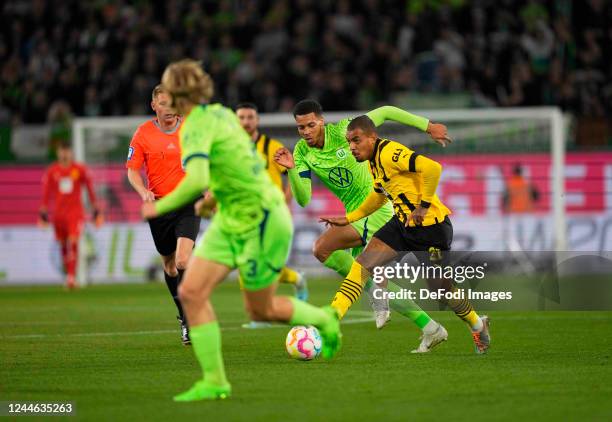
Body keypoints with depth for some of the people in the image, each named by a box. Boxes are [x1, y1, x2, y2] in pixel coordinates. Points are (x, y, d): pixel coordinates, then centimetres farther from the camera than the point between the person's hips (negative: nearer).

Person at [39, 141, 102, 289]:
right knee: (63, 246, 7)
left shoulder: (80, 170, 0)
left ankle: (72, 277, -22)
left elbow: (90, 190, 5)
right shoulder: (51, 171, 4)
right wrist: (43, 214, 7)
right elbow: (46, 194, 9)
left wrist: (96, 211, 4)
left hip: (76, 214, -3)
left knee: (73, 243, -17)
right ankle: (69, 275, 20)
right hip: (58, 214, 3)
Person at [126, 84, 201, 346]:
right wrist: (144, 192, -17)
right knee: (169, 264, 12)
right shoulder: (143, 134, 0)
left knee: (183, 260, -19)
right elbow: (132, 170, 1)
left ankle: (189, 323, -14)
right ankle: (184, 315, 33)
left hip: (188, 204, -2)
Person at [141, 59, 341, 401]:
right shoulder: (221, 113, 5)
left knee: (262, 310, 8)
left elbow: (197, 180, -38)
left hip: (261, 223, -9)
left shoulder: (197, 126, -23)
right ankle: (214, 381, -2)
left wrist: (161, 206, -25)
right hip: (229, 222, 9)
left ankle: (324, 321, 36)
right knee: (192, 292, -5)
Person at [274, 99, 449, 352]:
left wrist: (427, 126, -4)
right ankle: (431, 329, 20)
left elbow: (384, 112, -6)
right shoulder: (302, 152, 0)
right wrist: (291, 169, -23)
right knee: (373, 278, 11)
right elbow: (303, 200, -7)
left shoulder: (343, 132, -16)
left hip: (376, 206, -8)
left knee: (322, 248, -24)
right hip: (356, 215, 8)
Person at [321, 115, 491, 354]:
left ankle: (478, 326, 30)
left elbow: (432, 168, -36)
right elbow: (379, 196, 25)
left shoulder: (389, 153, -23)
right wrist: (347, 219, 20)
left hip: (430, 226, -9)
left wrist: (424, 205, -27)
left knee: (441, 289, 4)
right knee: (362, 264, -7)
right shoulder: (373, 162, 7)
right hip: (402, 224, 9)